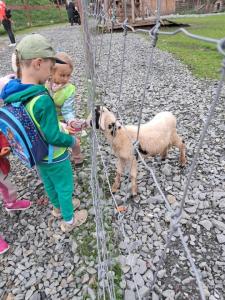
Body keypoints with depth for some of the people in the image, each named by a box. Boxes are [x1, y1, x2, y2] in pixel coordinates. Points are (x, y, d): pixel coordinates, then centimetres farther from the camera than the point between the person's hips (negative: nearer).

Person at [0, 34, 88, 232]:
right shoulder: (42, 100, -34)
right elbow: (53, 137, -28)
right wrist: (72, 141, -10)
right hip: (54, 157, -7)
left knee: (49, 184, 29)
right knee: (65, 187, 17)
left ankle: (58, 207, 55)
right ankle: (69, 220, 40)